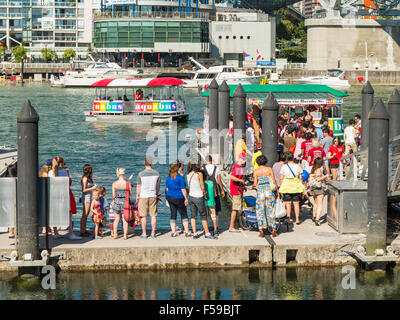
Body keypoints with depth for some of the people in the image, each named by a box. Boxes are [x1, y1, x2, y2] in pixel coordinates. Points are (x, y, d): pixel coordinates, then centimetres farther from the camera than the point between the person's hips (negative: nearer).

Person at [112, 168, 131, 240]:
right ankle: (125, 235, 8)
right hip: (125, 202, 0)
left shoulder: (114, 183, -7)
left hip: (117, 202, 0)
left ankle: (115, 234, 17)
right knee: (125, 220, 8)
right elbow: (130, 194, 0)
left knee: (116, 219, 13)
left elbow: (113, 195, -3)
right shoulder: (128, 183, -8)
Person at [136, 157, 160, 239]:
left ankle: (144, 233, 5)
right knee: (153, 215, 6)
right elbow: (158, 186, 9)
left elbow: (138, 186, -3)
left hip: (143, 196, -2)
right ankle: (153, 233, 8)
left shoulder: (141, 174, -10)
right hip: (153, 196, 2)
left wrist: (137, 196, 9)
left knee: (144, 216, 3)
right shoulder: (156, 173, -1)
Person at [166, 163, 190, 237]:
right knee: (184, 214, 4)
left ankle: (173, 232, 6)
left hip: (170, 197, 5)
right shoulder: (180, 177, -13)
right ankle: (186, 231, 1)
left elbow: (167, 188, 12)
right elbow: (183, 189, -14)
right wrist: (186, 198, -7)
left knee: (173, 214, 9)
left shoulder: (168, 178, 5)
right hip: (179, 198, -5)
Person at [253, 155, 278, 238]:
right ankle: (273, 230, 6)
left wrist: (254, 186, 22)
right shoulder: (269, 169, 2)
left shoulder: (256, 171, 1)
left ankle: (261, 231, 2)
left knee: (260, 211, 5)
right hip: (269, 190, 1)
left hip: (260, 191, 0)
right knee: (271, 210, 7)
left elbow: (255, 184, 0)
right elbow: (274, 181, 0)